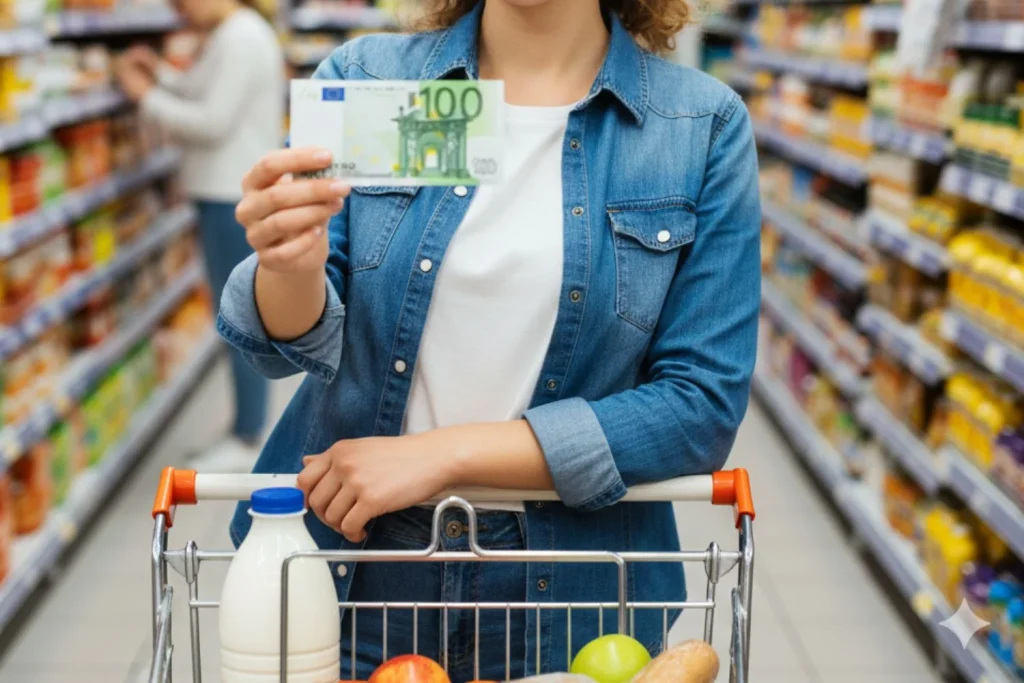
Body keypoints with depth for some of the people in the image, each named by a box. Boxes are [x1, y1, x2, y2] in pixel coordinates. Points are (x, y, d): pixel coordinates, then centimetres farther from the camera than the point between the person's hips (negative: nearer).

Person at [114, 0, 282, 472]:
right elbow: (208, 97, 20)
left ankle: (248, 442, 4)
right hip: (231, 194, 11)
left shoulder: (239, 39, -17)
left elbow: (214, 121, -21)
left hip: (234, 200, -11)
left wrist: (147, 97, -12)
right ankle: (249, 430, 24)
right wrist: (162, 74, 10)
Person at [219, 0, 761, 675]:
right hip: (345, 573, 1)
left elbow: (704, 404, -13)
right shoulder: (365, 76, -5)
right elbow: (295, 341, -10)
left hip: (564, 595, -1)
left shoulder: (707, 127, -8)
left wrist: (448, 453, -19)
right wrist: (291, 268, -33)